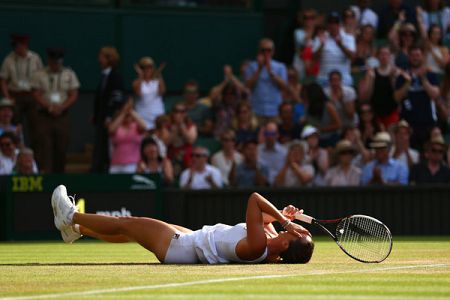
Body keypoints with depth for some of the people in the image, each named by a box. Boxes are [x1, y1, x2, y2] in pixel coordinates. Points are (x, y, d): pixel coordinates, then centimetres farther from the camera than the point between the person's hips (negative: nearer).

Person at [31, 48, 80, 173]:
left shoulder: (69, 75, 9)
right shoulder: (39, 75, 3)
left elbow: (73, 96, 3)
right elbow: (36, 95, -2)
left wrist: (61, 107, -11)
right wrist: (50, 107, -15)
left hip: (62, 116, 2)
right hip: (43, 116, -2)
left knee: (61, 149, 2)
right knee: (44, 149, -10)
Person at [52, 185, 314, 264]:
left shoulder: (257, 247, -37)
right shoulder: (271, 244, -14)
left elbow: (254, 200, -42)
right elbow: (263, 219, 6)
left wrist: (284, 220, -34)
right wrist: (284, 217, -12)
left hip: (180, 247, -8)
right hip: (193, 238, 8)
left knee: (125, 224, 10)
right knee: (130, 228, 24)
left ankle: (71, 218, 34)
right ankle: (77, 229, 45)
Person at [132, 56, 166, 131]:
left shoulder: (157, 81, 5)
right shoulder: (137, 82, 2)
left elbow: (162, 91, -13)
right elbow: (138, 93, -18)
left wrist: (159, 75, -15)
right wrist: (140, 76, -17)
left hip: (157, 113, 1)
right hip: (142, 114, -1)